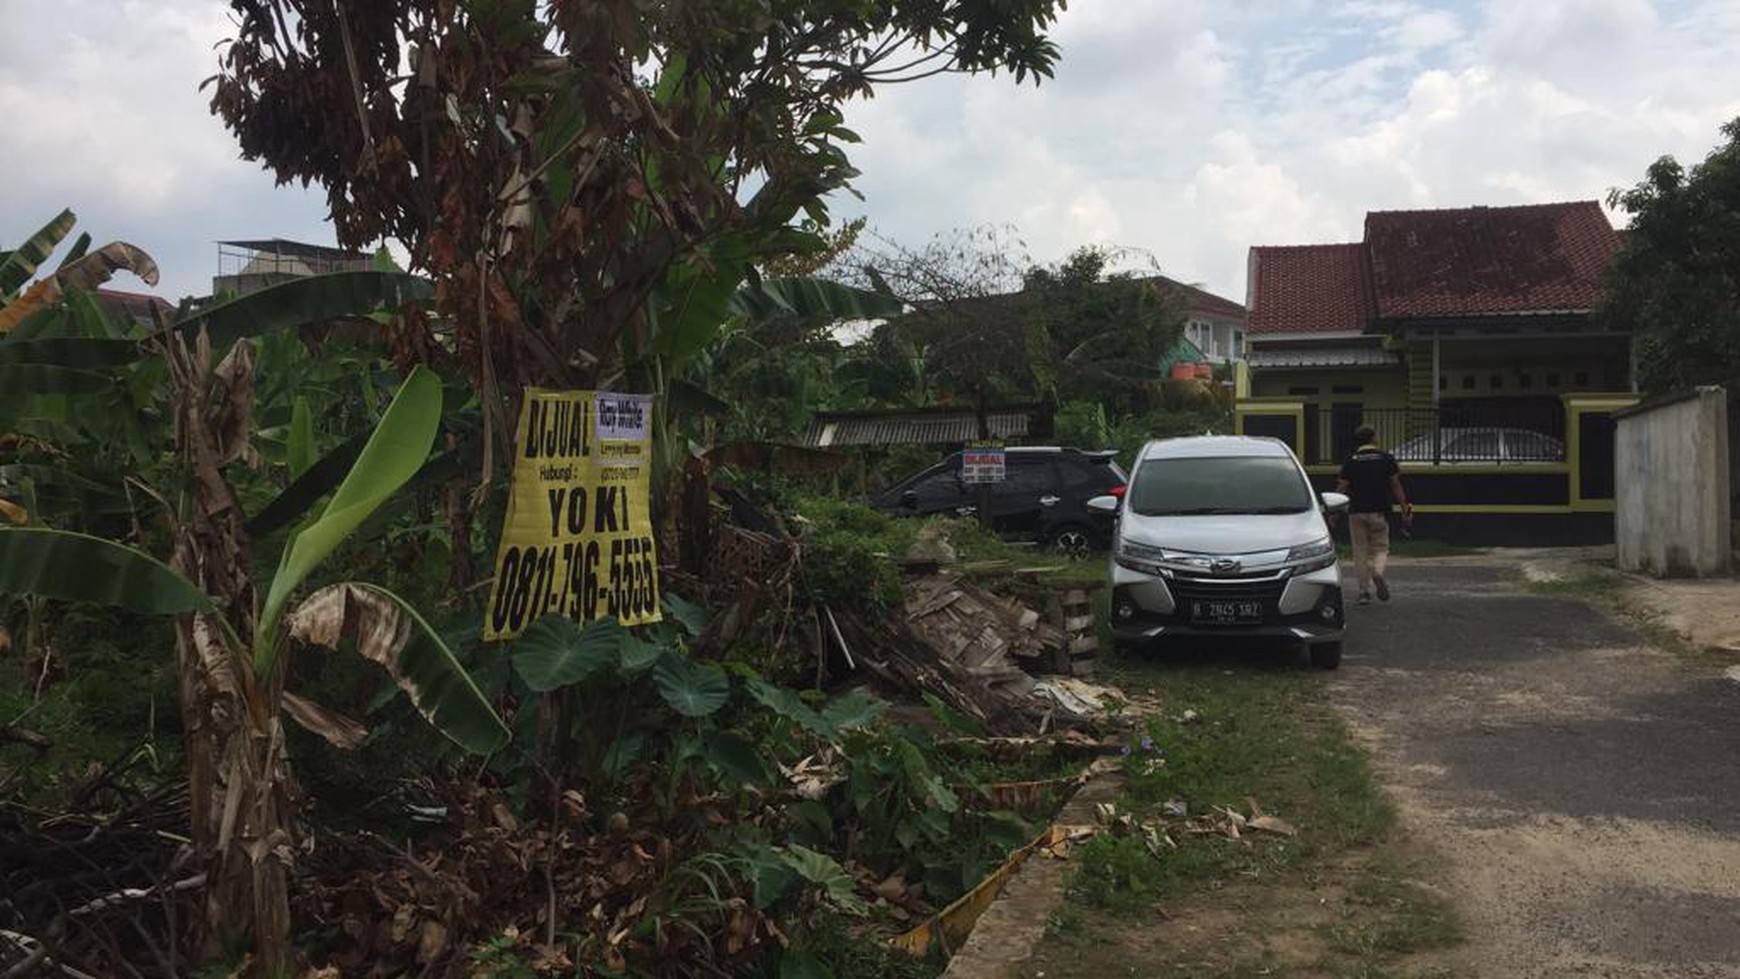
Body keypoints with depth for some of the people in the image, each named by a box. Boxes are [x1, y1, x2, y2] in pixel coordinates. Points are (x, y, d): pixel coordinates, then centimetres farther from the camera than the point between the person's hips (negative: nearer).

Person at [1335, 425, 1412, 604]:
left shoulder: (1351, 461, 2)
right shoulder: (1386, 458, 1)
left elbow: (1342, 489, 0)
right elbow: (1396, 486, -1)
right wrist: (1405, 510, 3)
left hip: (1356, 512, 1)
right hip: (1379, 512, 0)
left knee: (1360, 552, 7)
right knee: (1380, 548, 10)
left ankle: (1364, 591, 5)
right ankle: (1378, 572, -20)